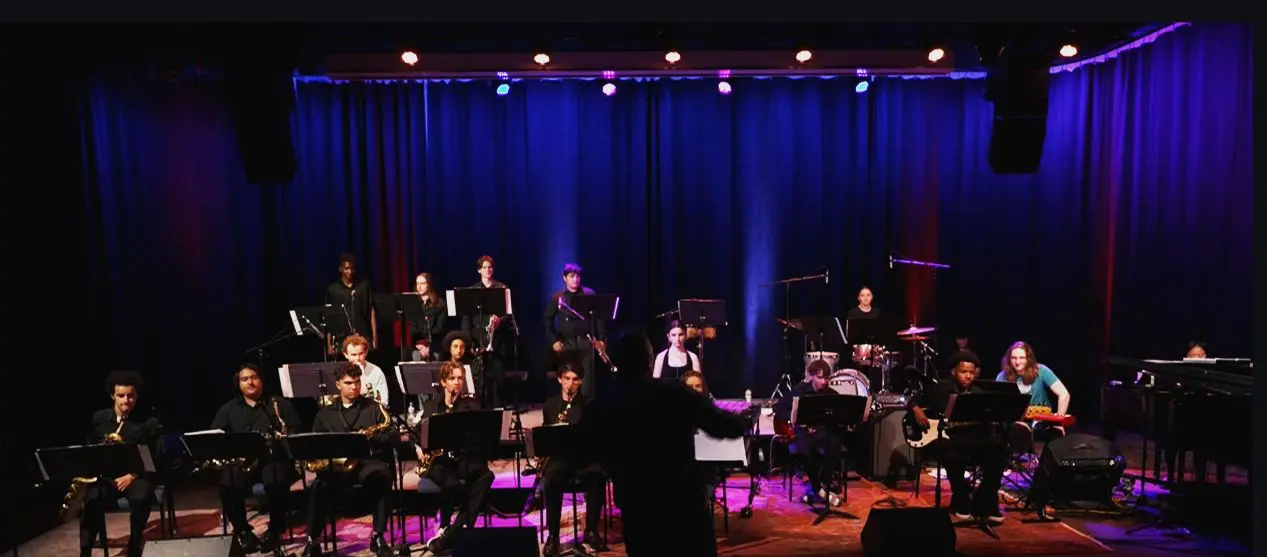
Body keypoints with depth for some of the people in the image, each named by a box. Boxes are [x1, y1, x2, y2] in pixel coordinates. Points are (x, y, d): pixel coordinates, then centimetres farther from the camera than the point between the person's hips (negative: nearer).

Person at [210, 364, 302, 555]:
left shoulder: (280, 404, 11)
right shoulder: (228, 409, 18)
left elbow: (296, 430, 5)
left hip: (273, 457, -2)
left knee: (277, 482, -34)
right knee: (227, 485, -29)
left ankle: (275, 530, -12)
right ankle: (242, 531, -7)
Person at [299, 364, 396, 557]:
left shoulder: (375, 408, 11)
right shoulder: (325, 413, 18)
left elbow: (391, 441, 5)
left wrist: (370, 437, -15)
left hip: (369, 461, -2)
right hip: (335, 464, 2)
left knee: (382, 479, -35)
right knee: (318, 487, -30)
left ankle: (378, 537, -23)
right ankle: (312, 540, -14)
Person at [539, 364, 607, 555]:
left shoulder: (589, 404, 6)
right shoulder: (549, 405, 14)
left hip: (584, 456, -1)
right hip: (558, 456, 1)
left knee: (598, 477, -33)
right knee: (551, 480, -33)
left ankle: (591, 530, -16)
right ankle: (552, 534, -20)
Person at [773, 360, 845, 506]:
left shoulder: (833, 395, 7)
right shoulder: (799, 391, 0)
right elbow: (778, 408, 0)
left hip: (823, 430, 2)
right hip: (802, 430, -2)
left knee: (835, 447, -34)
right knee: (805, 450, -37)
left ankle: (819, 488, -19)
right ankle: (820, 489, -16)